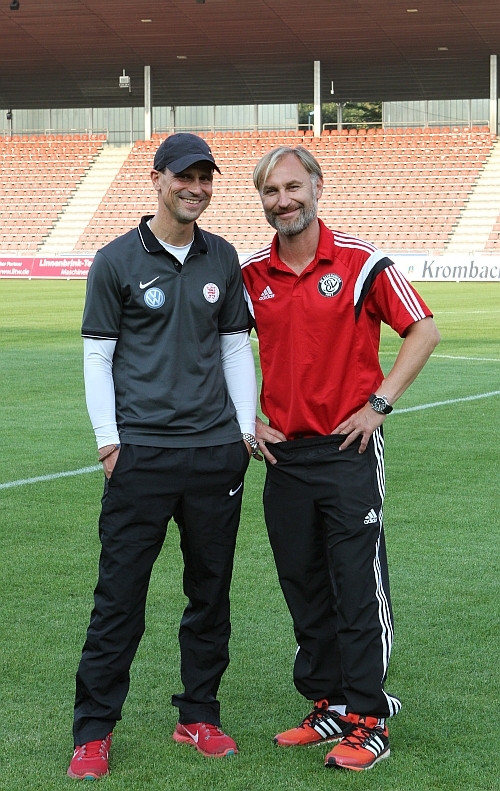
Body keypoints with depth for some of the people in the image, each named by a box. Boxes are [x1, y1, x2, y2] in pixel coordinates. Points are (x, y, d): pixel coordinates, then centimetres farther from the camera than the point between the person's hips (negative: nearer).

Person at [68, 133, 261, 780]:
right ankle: (93, 731, 5)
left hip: (217, 452, 4)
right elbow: (97, 355, 0)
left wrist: (246, 428, 9)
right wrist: (108, 440, -7)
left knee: (211, 588, 9)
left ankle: (198, 716, 22)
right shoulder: (118, 260, -1)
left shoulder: (222, 259, 10)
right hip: (142, 453, -4)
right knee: (119, 594, -3)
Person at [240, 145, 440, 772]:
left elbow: (423, 331, -1)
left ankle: (367, 721, 3)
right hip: (283, 453, 5)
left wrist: (379, 403, -8)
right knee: (303, 589, 10)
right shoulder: (251, 274, 5)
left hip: (348, 449, -4)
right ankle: (328, 706, 22)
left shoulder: (361, 262, -6)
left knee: (358, 588, -4)